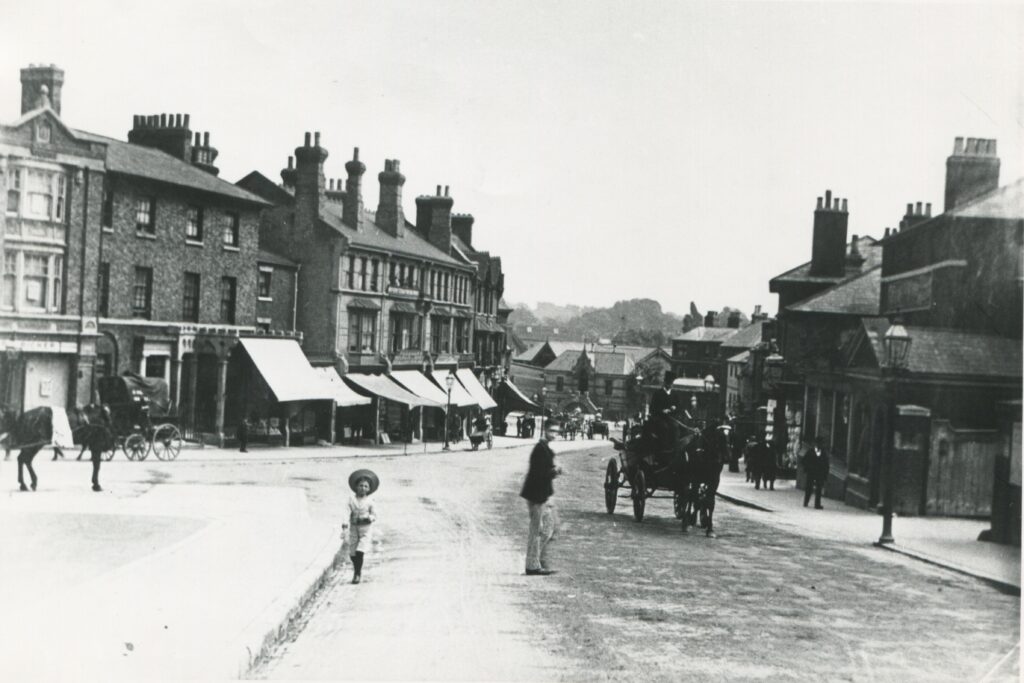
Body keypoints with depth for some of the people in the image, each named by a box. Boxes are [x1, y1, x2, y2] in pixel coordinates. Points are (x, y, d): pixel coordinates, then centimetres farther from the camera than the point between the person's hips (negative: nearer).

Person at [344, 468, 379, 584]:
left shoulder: (370, 501, -1)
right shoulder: (352, 500, 2)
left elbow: (374, 516, 2)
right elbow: (347, 514, -1)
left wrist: (368, 517, -19)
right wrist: (344, 529, -8)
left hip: (366, 528, -2)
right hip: (354, 527, 2)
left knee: (360, 552, -17)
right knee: (352, 553, 6)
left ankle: (358, 574, -4)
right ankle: (357, 572, 29)